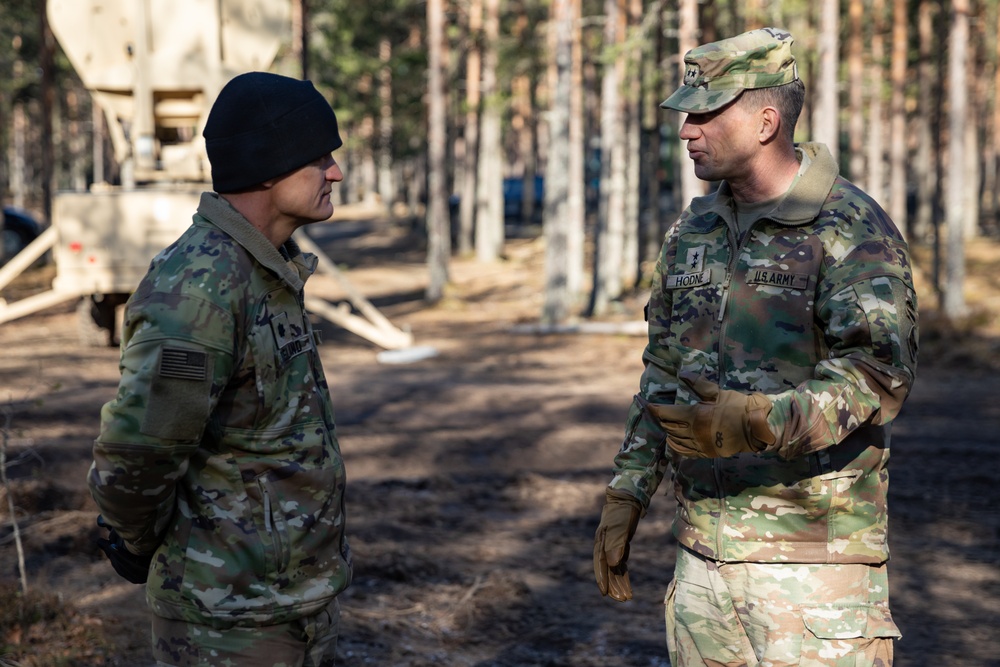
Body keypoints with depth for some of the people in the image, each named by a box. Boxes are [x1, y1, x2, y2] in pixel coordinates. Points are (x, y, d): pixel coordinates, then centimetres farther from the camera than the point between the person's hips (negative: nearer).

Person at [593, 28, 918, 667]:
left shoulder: (853, 230, -10)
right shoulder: (694, 231, 13)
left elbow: (879, 370, -22)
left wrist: (761, 422, -36)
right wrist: (625, 498, 15)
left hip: (813, 555, -6)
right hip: (702, 546, 7)